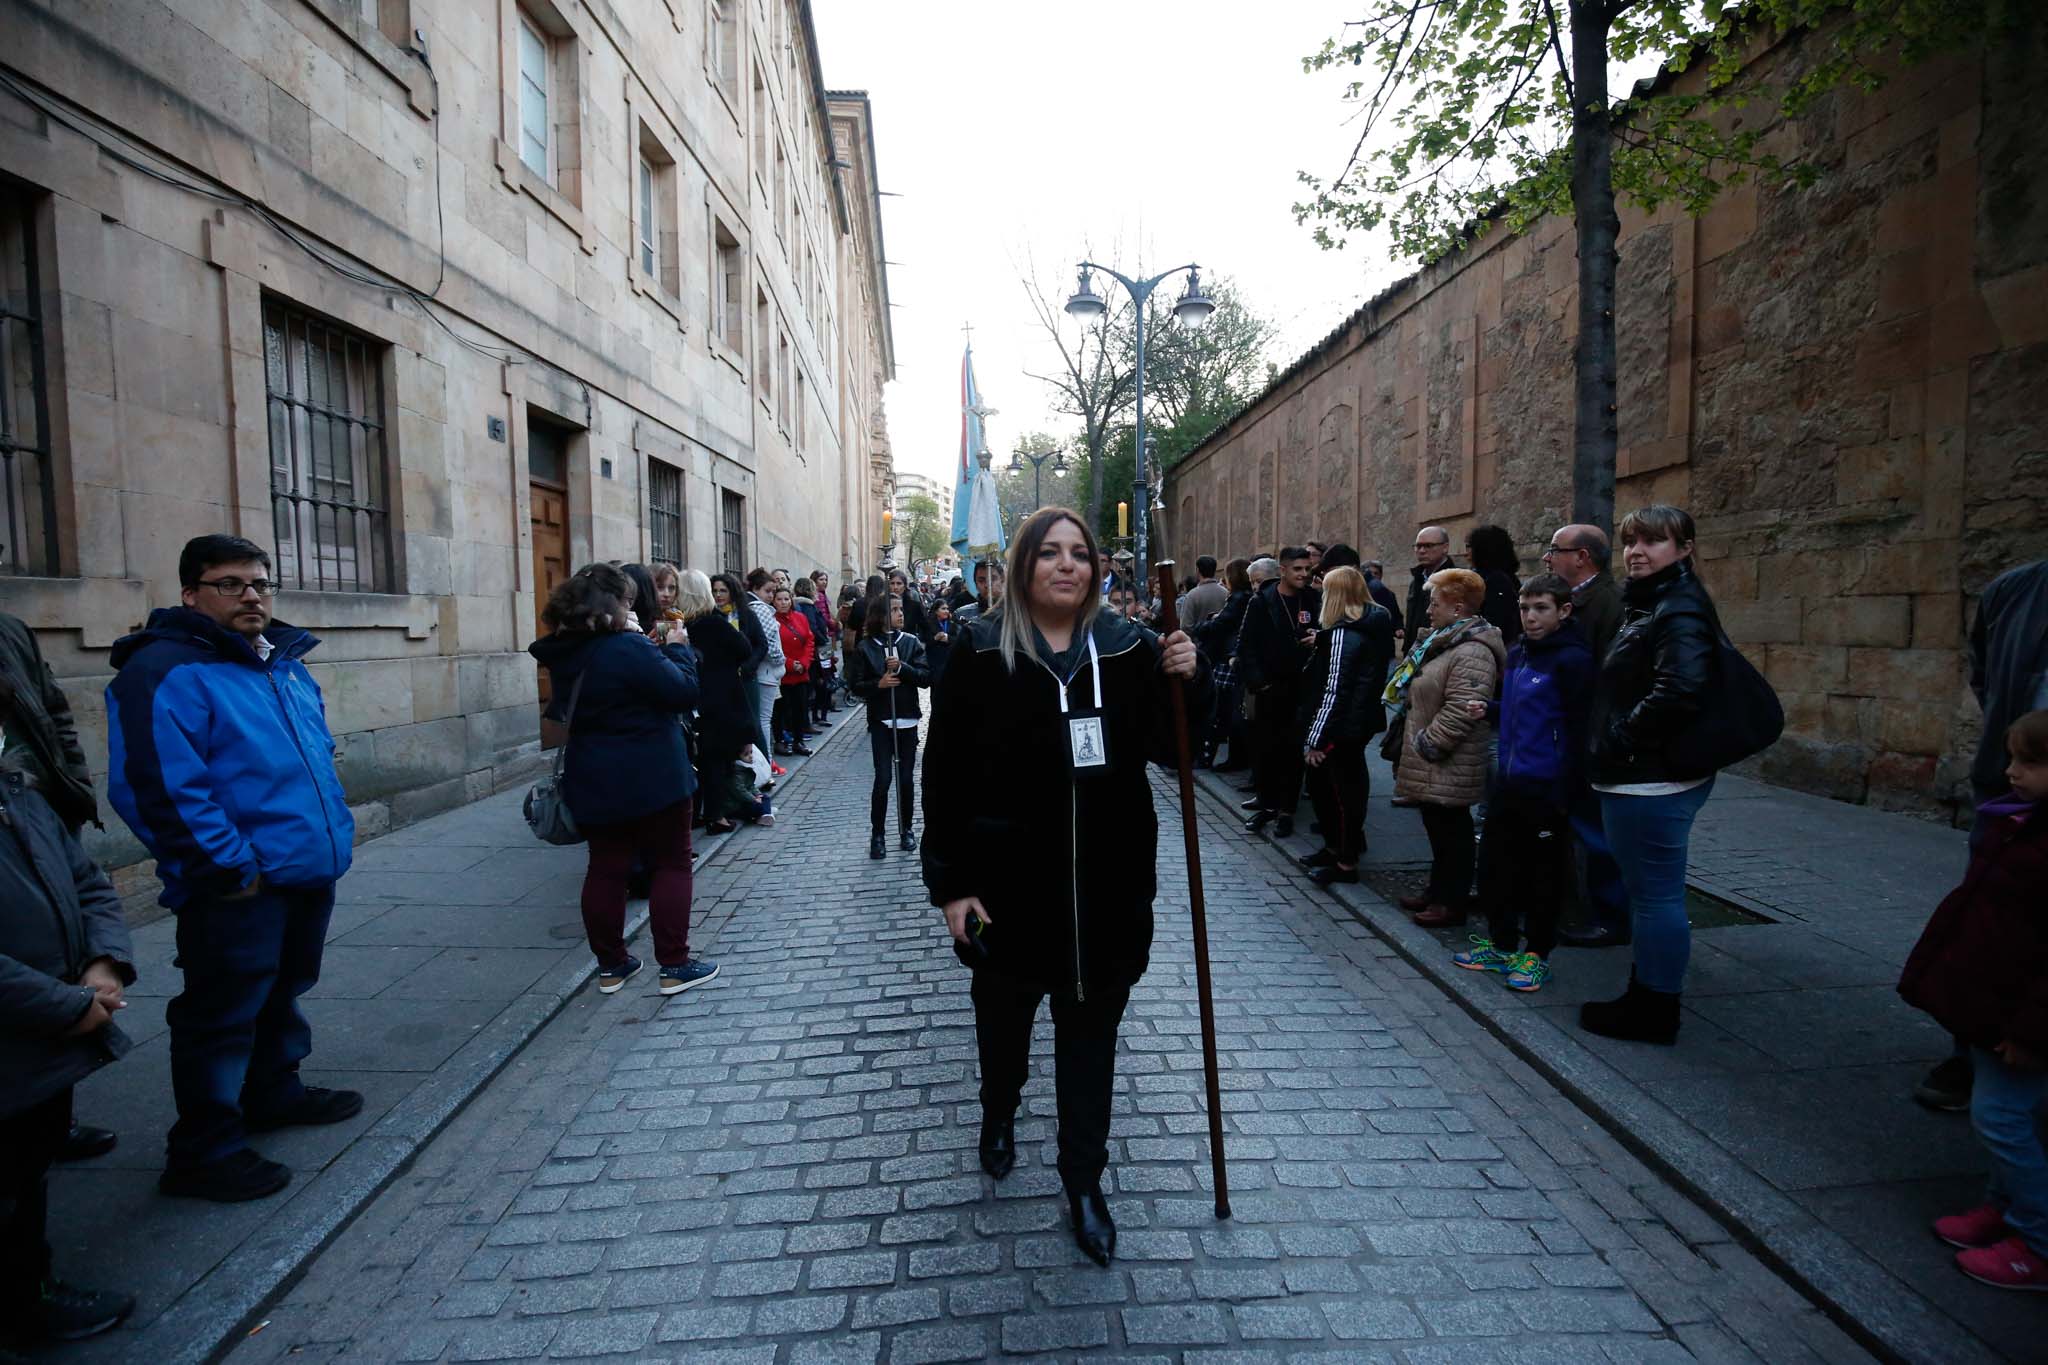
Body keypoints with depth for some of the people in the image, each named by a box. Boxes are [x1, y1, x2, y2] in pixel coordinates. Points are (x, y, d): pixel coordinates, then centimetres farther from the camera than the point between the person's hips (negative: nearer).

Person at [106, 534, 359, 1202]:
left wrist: (333, 827, 14)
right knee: (222, 1016, 2)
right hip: (237, 889, -8)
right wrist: (229, 867, -20)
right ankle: (205, 1153, 16)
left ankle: (273, 1090, 42)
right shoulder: (164, 671, -15)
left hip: (309, 873, 9)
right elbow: (156, 786, -23)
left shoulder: (288, 666, 13)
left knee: (282, 993, 23)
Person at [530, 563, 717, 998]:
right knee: (671, 865, 5)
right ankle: (674, 966, 8)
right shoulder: (628, 648, -21)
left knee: (606, 868, 13)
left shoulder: (564, 654, 4)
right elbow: (683, 691, -18)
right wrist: (677, 648, -4)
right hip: (651, 778, -7)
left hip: (593, 781, 7)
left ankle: (610, 965, 22)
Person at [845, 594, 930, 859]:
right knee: (883, 779, -5)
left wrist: (902, 668, -19)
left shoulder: (911, 642, 2)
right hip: (880, 720, -2)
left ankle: (906, 829, 22)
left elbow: (926, 677, -5)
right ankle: (877, 833, 7)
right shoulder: (866, 647, -2)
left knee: (905, 778, 7)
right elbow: (855, 685, -1)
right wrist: (878, 684, -18)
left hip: (907, 719, 2)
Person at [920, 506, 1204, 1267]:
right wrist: (950, 884, -10)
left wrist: (1186, 682, -16)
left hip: (1108, 885, 1)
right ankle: (999, 1117, 53)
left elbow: (1171, 749, 3)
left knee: (1091, 1033, 12)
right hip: (1009, 881, -1)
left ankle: (1085, 1185, 30)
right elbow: (945, 775, -8)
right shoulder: (981, 653, -9)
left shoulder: (1128, 649, -2)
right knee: (1004, 1014, 22)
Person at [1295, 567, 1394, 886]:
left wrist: (1314, 739, -19)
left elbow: (1333, 690, -22)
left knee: (1341, 791, 2)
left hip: (1342, 727, -9)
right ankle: (1335, 846, 33)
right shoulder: (1373, 626, 9)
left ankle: (1346, 863, 13)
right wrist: (1319, 645, 13)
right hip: (1361, 721, 9)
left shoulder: (1343, 634, -19)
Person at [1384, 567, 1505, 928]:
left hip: (1448, 767, -10)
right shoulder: (1443, 641, 14)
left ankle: (1452, 901, 12)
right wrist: (1413, 742, 19)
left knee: (1451, 829, 1)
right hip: (1430, 766, 10)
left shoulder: (1472, 653, -21)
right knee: (1437, 826, 18)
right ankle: (1437, 891, 31)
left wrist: (1427, 744, -19)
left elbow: (1459, 712, -27)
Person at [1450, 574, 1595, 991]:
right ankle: (1501, 944, 30)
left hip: (1546, 788, -8)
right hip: (1508, 781, 8)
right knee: (1494, 864, 14)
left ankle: (1537, 954, 21)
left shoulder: (1572, 659, -14)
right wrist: (1489, 710, 2)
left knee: (1543, 874, 7)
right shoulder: (1517, 654, 10)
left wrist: (1564, 792, -19)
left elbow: (1578, 730, -17)